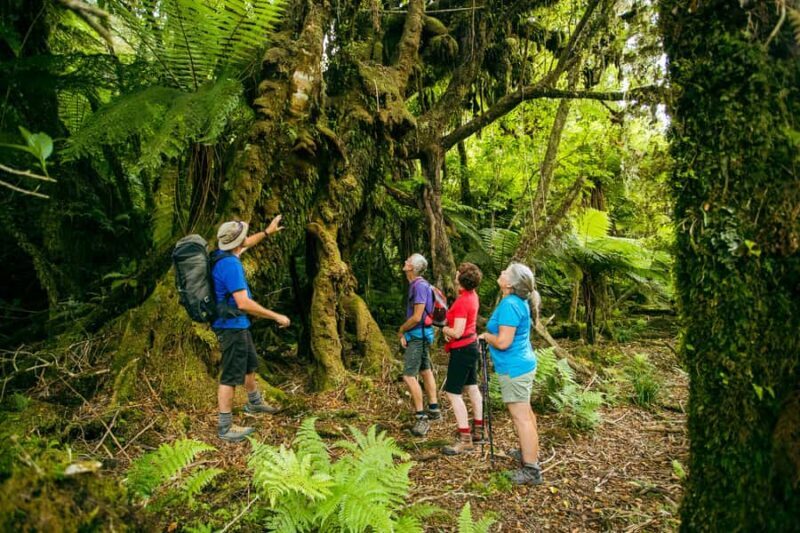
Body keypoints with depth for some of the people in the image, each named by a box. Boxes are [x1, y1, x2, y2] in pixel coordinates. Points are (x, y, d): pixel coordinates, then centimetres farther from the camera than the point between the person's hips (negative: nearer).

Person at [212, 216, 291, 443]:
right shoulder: (230, 264, -26)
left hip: (237, 324, 10)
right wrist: (276, 316, -25)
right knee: (231, 376, -2)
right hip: (232, 325, -10)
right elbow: (243, 303, -31)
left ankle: (254, 403, 45)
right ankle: (225, 427, 7)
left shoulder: (223, 254, 3)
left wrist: (267, 232, 34)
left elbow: (244, 245, 28)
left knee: (250, 364, 25)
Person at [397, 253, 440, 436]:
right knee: (425, 371, 18)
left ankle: (421, 418, -6)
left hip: (418, 335, -11)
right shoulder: (416, 284, 10)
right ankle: (434, 409, 29)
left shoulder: (419, 285, -21)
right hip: (420, 334, 11)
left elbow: (416, 317, -23)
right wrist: (405, 333, 4)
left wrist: (401, 330, -8)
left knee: (409, 376, -11)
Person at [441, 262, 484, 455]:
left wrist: (445, 329, -6)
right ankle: (478, 430, 29)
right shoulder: (472, 295, 4)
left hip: (462, 350, -10)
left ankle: (465, 439, 0)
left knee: (453, 393, -4)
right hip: (471, 345, 10)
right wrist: (450, 330, 5)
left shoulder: (462, 301, -25)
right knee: (472, 388, 18)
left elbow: (457, 332, -26)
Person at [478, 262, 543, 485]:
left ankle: (531, 470, 5)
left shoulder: (509, 305, -24)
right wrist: (490, 335, 10)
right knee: (525, 412, 22)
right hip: (523, 364, 10)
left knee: (521, 417, -3)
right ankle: (530, 452, 38)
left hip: (514, 368, -10)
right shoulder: (519, 302, 7)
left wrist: (485, 336, -9)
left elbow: (503, 342, -26)